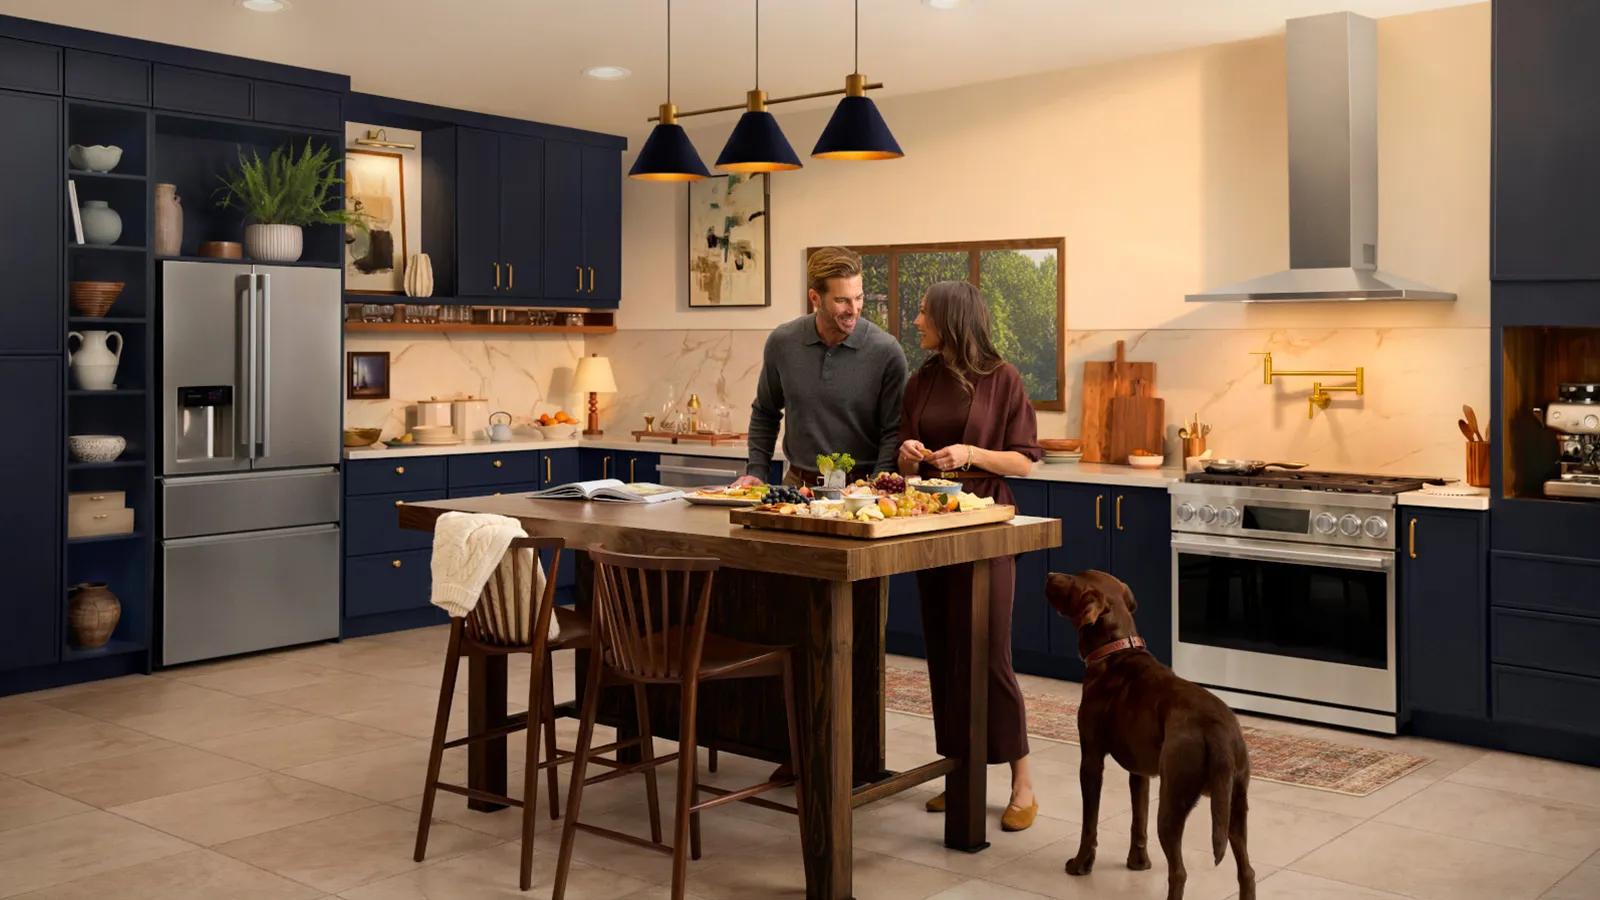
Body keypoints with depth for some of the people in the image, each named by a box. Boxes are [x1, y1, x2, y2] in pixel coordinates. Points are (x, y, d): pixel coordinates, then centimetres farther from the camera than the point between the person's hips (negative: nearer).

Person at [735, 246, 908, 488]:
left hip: (860, 487, -2)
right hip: (797, 484, 3)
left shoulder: (886, 351, -6)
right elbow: (765, 413, 19)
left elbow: (893, 432, -3)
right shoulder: (782, 342, 4)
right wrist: (757, 471, 11)